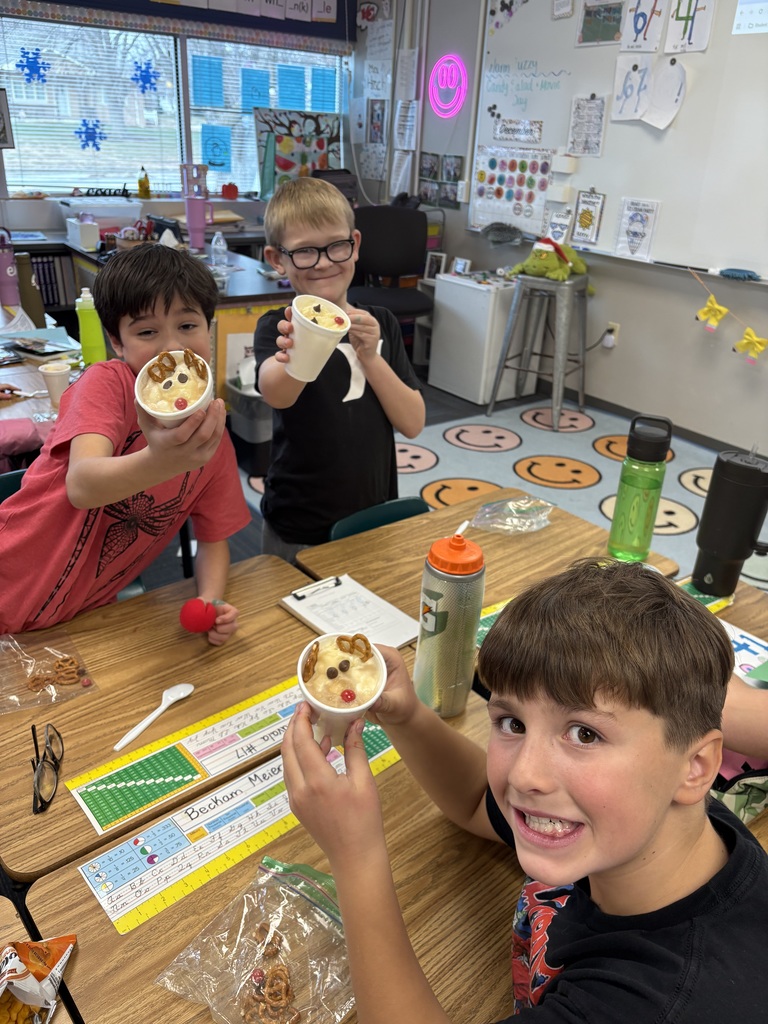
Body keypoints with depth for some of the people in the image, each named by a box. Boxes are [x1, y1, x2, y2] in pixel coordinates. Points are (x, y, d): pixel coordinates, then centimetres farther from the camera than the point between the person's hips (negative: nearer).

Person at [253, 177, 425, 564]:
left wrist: (369, 356, -20)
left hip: (376, 521, 4)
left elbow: (413, 423, -6)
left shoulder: (380, 323, 1)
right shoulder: (276, 327, -10)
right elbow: (275, 393, -34)